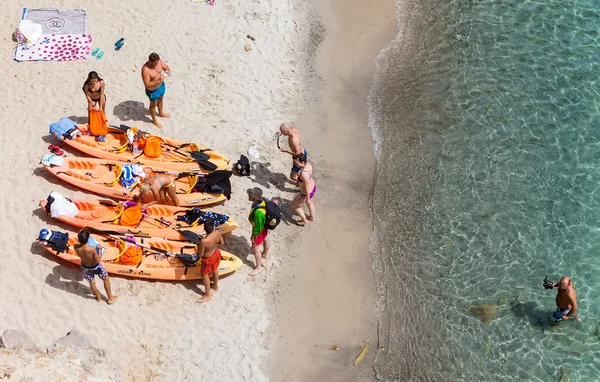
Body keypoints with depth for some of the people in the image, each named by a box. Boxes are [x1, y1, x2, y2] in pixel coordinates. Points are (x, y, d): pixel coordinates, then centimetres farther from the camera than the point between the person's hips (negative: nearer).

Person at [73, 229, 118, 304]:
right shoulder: (92, 249, -41)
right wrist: (100, 249, -20)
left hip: (85, 267, 4)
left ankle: (98, 297, 54)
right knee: (106, 279, 24)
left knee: (92, 283, 28)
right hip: (95, 267, -4)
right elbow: (97, 260, -27)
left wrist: (80, 237, -9)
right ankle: (110, 298, 39)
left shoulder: (76, 247, -28)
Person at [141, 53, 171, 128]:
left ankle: (161, 113, 63)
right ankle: (154, 120, 47)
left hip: (161, 85, 7)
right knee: (153, 104, 20)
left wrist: (168, 70, -24)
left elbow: (166, 67, -1)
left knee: (160, 99, 33)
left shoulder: (158, 61, -19)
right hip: (153, 91, -7)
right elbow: (147, 85, -34)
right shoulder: (145, 70, -38)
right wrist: (157, 80, -42)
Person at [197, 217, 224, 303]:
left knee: (204, 275, 21)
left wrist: (198, 247, -6)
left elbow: (200, 254, -24)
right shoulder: (217, 233, -28)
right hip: (216, 253, 5)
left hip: (208, 259, -5)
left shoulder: (204, 241, -42)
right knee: (215, 270, 32)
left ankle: (208, 294, 39)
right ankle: (216, 285, 58)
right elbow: (222, 242, -6)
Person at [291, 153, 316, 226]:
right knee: (310, 203, 35)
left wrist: (307, 199, -18)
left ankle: (304, 220, 37)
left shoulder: (304, 174, -41)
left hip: (307, 193, -8)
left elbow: (307, 187, -30)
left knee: (294, 205, 19)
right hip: (313, 187, 8)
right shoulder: (308, 164, -16)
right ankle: (312, 217, 60)